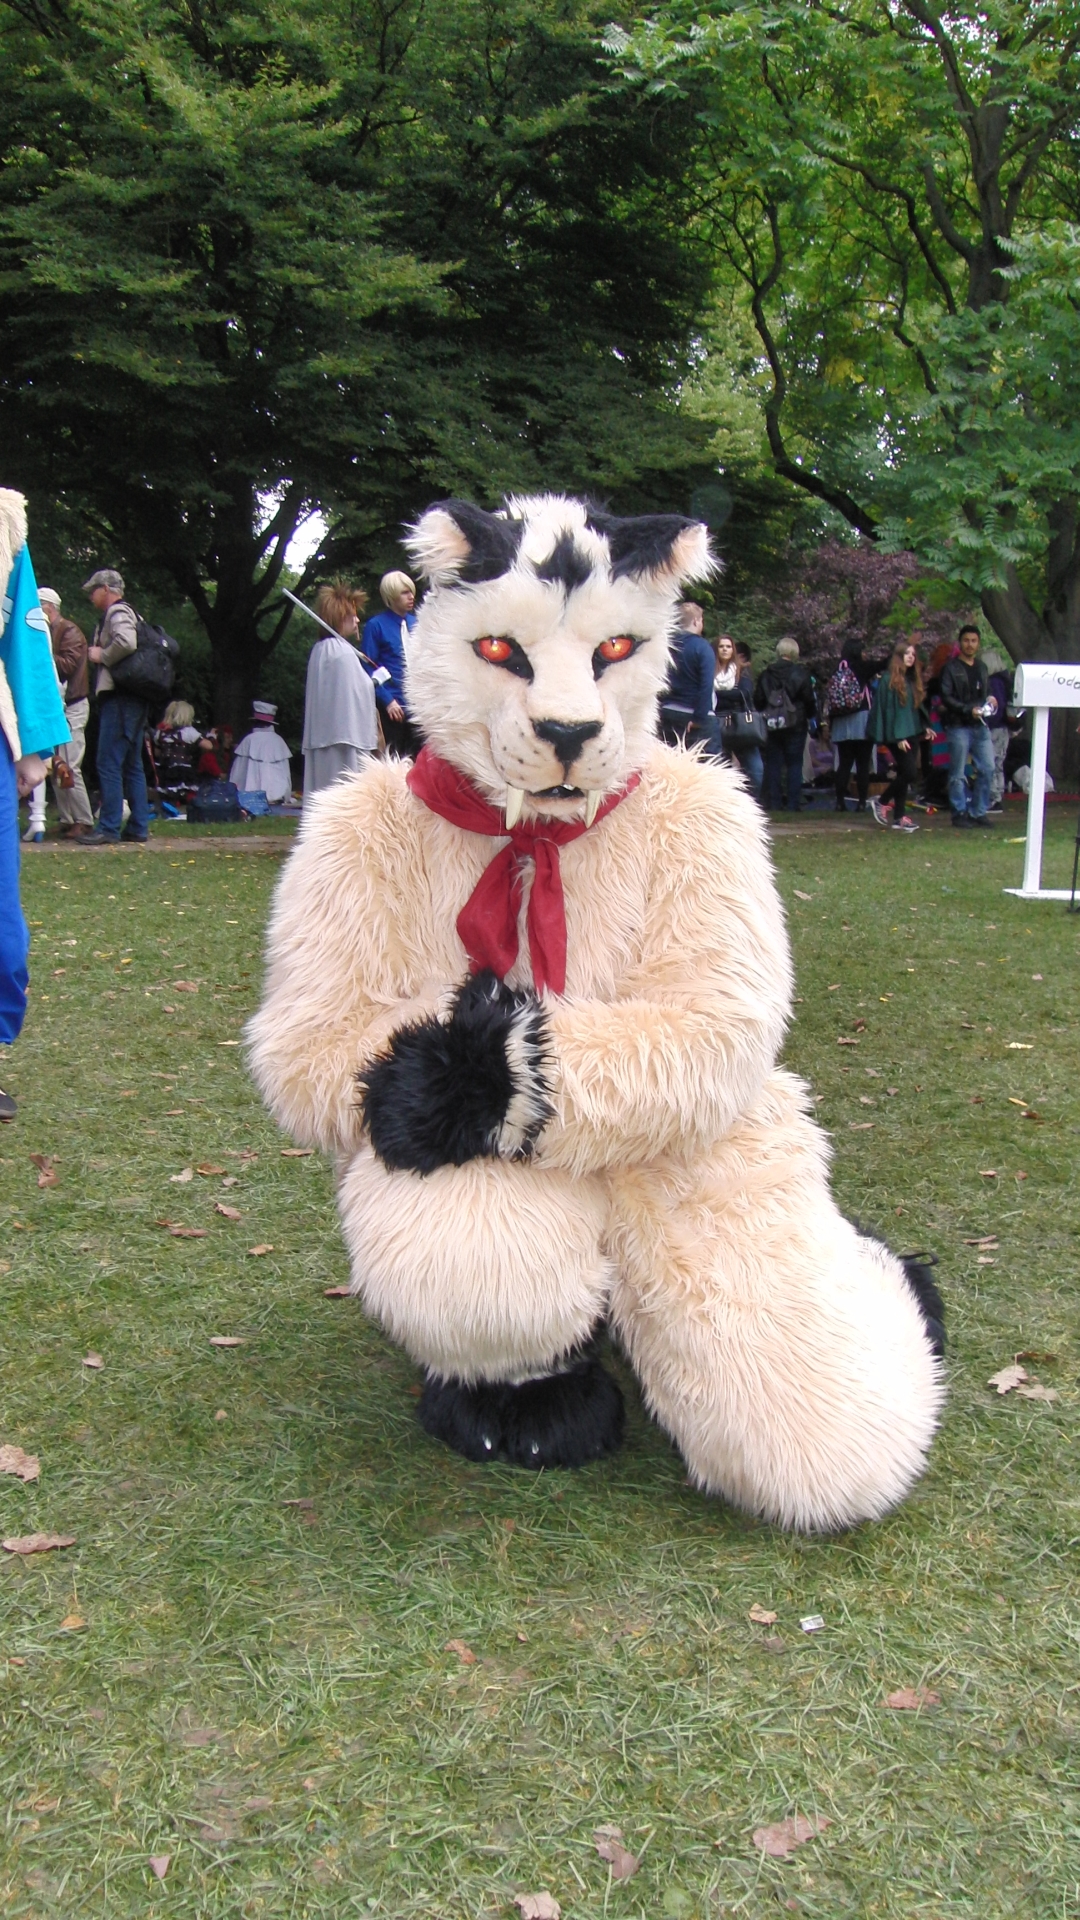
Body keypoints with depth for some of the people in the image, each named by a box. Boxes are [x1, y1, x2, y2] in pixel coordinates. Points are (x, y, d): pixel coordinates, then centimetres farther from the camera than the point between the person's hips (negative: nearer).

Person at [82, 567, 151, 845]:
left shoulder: (117, 613, -8)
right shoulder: (123, 613, 22)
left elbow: (126, 642, -28)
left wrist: (101, 656, -13)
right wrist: (99, 655, 11)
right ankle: (138, 827, 13)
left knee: (108, 763, -9)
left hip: (118, 697, -10)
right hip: (132, 699, 10)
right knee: (132, 765, 11)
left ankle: (109, 828, -10)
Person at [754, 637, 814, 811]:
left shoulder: (766, 675, 1)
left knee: (773, 764, 7)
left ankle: (772, 803, 4)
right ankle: (793, 804, -1)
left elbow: (758, 701, 2)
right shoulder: (800, 674, -7)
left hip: (773, 725, 2)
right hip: (796, 725, -2)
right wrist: (808, 716, 12)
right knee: (794, 764, 2)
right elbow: (809, 700, -5)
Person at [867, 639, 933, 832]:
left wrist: (925, 726, 7)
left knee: (903, 774, 7)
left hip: (912, 733, 7)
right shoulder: (888, 679, -8)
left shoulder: (913, 679, 15)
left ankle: (899, 817, 11)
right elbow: (888, 709, -11)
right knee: (908, 772, -12)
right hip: (897, 734, -7)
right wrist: (897, 736, -15)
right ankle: (881, 803, 6)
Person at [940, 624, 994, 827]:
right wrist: (968, 710, -19)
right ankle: (959, 813, 9)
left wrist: (987, 705, 1)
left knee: (987, 768, 1)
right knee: (958, 774, -1)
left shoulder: (982, 667, 17)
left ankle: (978, 812, 11)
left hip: (980, 726, 6)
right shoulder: (951, 668, -3)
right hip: (958, 726, -6)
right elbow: (946, 698, -10)